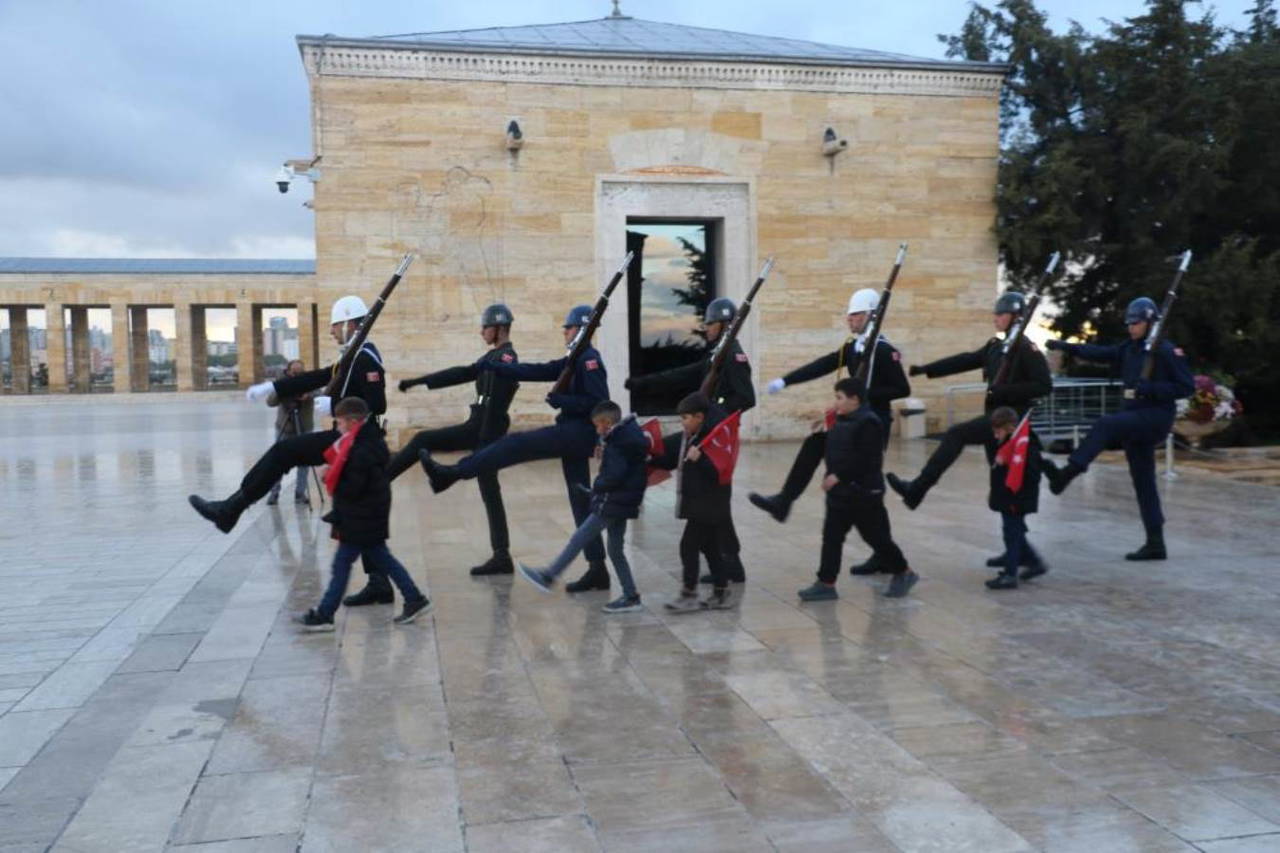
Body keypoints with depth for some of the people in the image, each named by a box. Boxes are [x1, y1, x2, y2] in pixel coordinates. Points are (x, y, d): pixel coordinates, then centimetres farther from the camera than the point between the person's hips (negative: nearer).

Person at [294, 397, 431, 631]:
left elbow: (351, 488, -25)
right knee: (380, 558, 17)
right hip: (372, 516, 10)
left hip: (360, 520, -10)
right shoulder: (373, 442, 8)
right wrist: (335, 473, 4)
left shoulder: (361, 452, -23)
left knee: (341, 564, -1)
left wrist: (330, 476, -11)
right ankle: (415, 599, 18)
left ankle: (323, 616, 8)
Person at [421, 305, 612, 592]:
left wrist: (561, 400, -18)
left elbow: (598, 402, -20)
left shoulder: (590, 360, -10)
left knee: (514, 444, -10)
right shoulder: (576, 360, 18)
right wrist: (497, 368, 13)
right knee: (581, 500, 8)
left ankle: (451, 474, -9)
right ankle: (597, 569, 9)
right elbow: (541, 371, 17)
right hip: (573, 434, 10)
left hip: (577, 432, -10)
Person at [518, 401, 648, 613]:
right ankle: (630, 596, 16)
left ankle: (548, 576, 5)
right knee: (615, 549, 14)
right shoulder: (628, 435, 11)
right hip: (623, 502, 10)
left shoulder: (615, 445, -18)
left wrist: (597, 486, -9)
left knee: (579, 538, -2)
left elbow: (615, 476, -25)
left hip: (611, 502, -10)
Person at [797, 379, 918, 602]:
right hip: (840, 492, 9)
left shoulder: (868, 423, -18)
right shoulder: (843, 421, 11)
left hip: (863, 492, -9)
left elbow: (864, 459, -25)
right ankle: (826, 584, 9)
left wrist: (838, 475, -26)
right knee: (831, 536, 5)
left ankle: (904, 573, 24)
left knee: (876, 536, 4)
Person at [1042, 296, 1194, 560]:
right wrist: (1067, 346, -8)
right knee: (1143, 482, 8)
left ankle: (1067, 474, -40)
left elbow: (1187, 387, -10)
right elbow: (1100, 353, 4)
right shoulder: (1129, 350, 13)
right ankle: (1155, 544, 14)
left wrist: (1149, 388, -20)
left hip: (1156, 417, -8)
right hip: (1135, 419, 8)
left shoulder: (1167, 352, -7)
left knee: (1105, 424, -30)